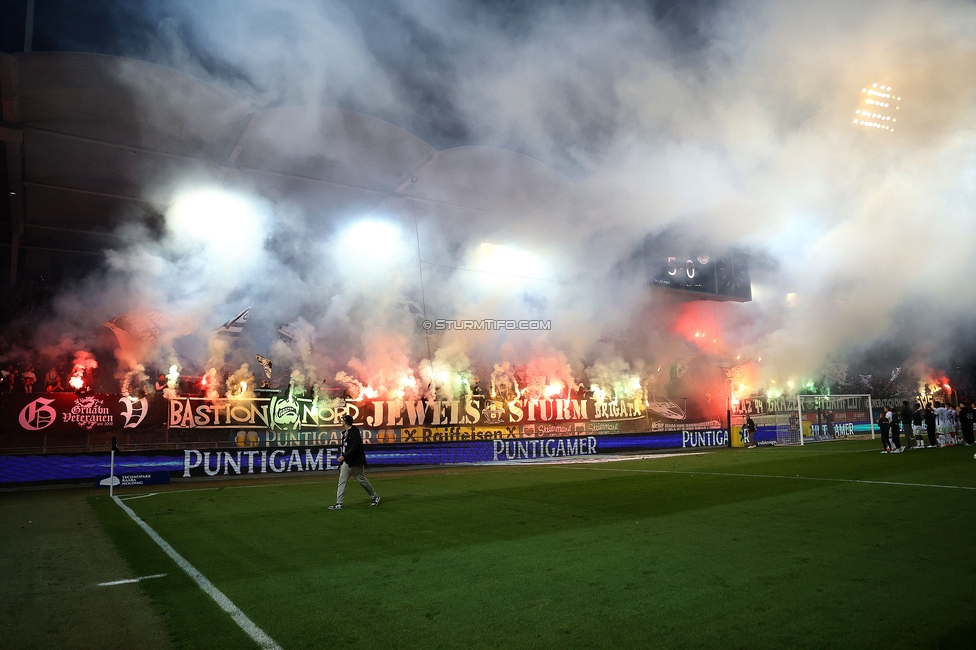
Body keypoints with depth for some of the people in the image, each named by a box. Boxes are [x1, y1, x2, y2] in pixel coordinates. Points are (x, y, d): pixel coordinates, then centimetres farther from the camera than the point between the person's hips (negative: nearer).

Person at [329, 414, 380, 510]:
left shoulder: (354, 432, -15)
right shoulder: (345, 433, 12)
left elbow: (355, 447, -24)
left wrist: (344, 456, -27)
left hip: (355, 462, -9)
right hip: (346, 461, 9)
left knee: (362, 480, 3)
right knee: (341, 481, 1)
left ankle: (375, 497, 20)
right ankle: (339, 504, 2)